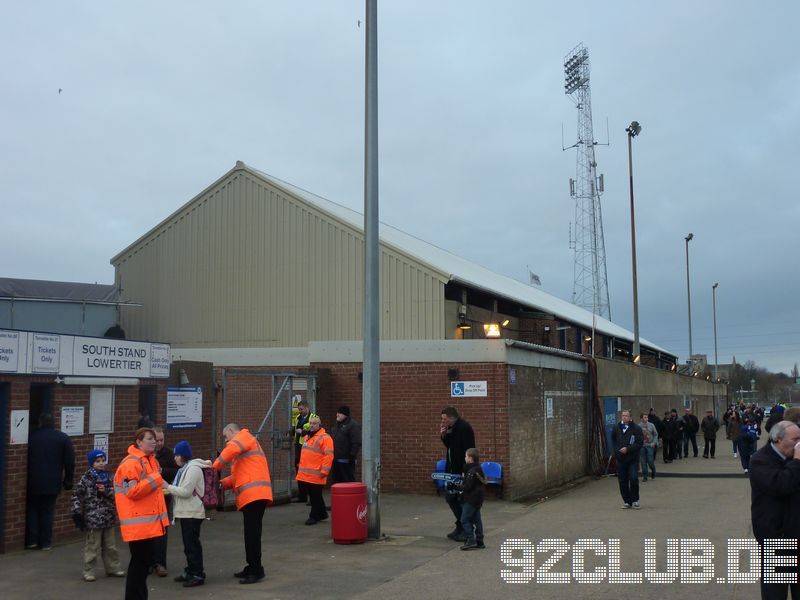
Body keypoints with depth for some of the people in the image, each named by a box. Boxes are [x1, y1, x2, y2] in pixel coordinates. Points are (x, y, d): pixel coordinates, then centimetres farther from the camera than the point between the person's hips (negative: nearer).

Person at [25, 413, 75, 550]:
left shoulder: (31, 436, -2)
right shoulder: (63, 438, -1)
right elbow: (70, 461, -2)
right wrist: (68, 480, 6)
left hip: (33, 482, 0)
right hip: (52, 482, 0)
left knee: (32, 509, 14)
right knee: (47, 511, 7)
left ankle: (32, 540, 13)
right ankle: (45, 542, 8)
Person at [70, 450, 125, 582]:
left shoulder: (107, 477, 7)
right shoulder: (86, 478, -8)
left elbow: (115, 494, 5)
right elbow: (76, 495, -7)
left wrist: (106, 491, -13)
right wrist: (77, 511, -11)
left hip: (108, 517, 5)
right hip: (92, 519, -5)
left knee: (110, 546, 15)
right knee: (92, 547, 1)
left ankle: (112, 568, 26)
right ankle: (88, 572, 11)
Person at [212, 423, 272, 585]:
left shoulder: (243, 436, 2)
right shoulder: (242, 447, 30)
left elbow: (232, 449, -21)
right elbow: (239, 475, 22)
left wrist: (215, 467, -11)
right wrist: (223, 483, 7)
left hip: (254, 494, -10)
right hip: (251, 495, 10)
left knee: (252, 533, -8)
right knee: (251, 533, 13)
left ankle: (256, 570, -5)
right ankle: (252, 568, 20)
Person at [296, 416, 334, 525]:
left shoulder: (325, 438, -10)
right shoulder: (307, 437, 18)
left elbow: (329, 456, -16)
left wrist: (324, 471, -19)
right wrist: (301, 467, 25)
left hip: (316, 476, -8)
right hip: (304, 475, 8)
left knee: (315, 497, 0)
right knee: (312, 496, 15)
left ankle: (314, 516, 10)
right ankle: (322, 514, 28)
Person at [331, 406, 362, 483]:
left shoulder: (353, 425, -12)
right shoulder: (337, 425, 18)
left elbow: (357, 443, -18)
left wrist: (352, 456, -22)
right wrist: (332, 455, 20)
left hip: (346, 460, -9)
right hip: (336, 460, 9)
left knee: (348, 481, -5)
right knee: (337, 480, 15)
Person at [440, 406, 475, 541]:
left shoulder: (464, 428, -18)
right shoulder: (451, 428, 11)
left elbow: (468, 450, -22)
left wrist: (465, 471, -24)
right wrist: (443, 436, -1)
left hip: (462, 471, -10)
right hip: (453, 470, 10)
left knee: (462, 500, -3)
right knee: (450, 497, 13)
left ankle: (466, 530, 7)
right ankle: (460, 526, 23)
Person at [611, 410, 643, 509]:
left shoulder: (636, 428, -5)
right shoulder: (616, 428, 5)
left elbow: (639, 443, -10)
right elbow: (613, 441, 19)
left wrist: (628, 449, -18)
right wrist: (617, 451, 5)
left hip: (633, 459, -3)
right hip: (620, 459, 3)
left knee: (634, 479, -9)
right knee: (623, 481, 4)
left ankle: (635, 500, 9)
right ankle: (627, 501, 15)